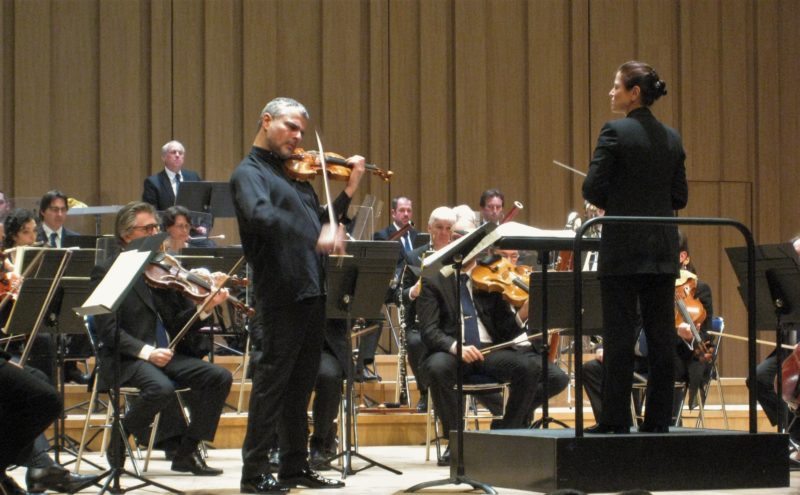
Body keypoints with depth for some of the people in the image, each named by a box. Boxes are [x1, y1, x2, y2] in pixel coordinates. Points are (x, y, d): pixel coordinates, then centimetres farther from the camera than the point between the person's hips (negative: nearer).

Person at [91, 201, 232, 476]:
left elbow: (177, 325, 10)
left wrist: (205, 308, -10)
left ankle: (186, 452, -4)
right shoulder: (107, 272, -2)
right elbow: (108, 331, -11)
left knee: (220, 377, -15)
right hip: (126, 360, -6)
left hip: (167, 355, 6)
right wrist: (145, 351, -25)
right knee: (161, 387, -35)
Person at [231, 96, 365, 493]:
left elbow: (322, 222, 18)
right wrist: (314, 237, -34)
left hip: (311, 293, 8)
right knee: (273, 380, -5)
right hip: (281, 293, -8)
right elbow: (260, 215, -27)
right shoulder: (249, 173, -7)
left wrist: (350, 189, 9)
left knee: (301, 382, 13)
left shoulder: (295, 173, 18)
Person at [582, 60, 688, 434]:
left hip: (623, 249, -6)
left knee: (619, 334, -2)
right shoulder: (672, 138, 9)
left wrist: (612, 204, 8)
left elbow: (593, 188, -12)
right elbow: (679, 196, 10)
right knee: (661, 334, 6)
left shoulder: (615, 132, -10)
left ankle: (616, 419, 0)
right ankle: (658, 418, 8)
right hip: (663, 250, 6)